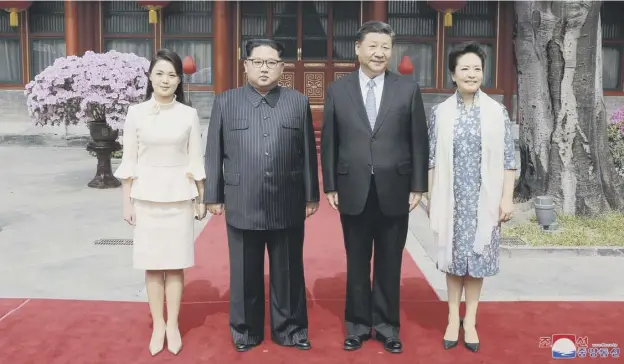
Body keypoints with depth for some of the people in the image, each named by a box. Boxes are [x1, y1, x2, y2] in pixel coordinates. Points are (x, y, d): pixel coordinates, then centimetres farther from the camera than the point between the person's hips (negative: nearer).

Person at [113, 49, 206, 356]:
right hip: (146, 196, 0)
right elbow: (129, 162, 1)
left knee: (175, 263, 6)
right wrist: (126, 202, 0)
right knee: (152, 263, 7)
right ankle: (158, 324, 20)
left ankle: (173, 325, 19)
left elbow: (196, 160, 3)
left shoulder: (189, 114, 0)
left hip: (179, 195, 0)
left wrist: (201, 199, 4)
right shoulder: (136, 113, -1)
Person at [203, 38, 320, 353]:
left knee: (288, 272, 11)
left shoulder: (299, 103, 5)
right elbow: (214, 154, 5)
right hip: (242, 206, 0)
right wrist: (213, 196, 3)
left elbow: (308, 154, 5)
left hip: (288, 207, 1)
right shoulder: (225, 102, 4)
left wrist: (311, 196, 5)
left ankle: (290, 329, 28)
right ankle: (245, 331, 28)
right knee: (245, 274, 12)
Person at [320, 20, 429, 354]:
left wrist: (418, 186, -2)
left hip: (394, 191, 0)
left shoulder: (408, 89, 2)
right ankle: (358, 325, 27)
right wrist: (330, 186, 0)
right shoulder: (337, 90, 2)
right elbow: (329, 142, 4)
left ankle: (387, 326, 26)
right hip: (353, 192, 0)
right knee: (357, 264, 11)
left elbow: (419, 141, 2)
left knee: (389, 264, 11)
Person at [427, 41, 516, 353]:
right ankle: (453, 318, 24)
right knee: (453, 257, 9)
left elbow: (508, 160, 0)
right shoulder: (440, 113, 0)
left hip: (485, 199, 0)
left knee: (478, 257, 8)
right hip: (451, 199, 0)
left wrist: (507, 198, -5)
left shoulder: (497, 112, -1)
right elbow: (432, 160, 2)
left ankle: (470, 320, 23)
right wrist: (431, 198, 1)